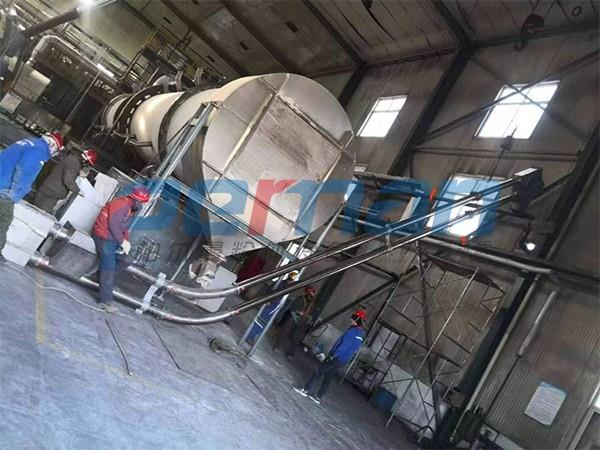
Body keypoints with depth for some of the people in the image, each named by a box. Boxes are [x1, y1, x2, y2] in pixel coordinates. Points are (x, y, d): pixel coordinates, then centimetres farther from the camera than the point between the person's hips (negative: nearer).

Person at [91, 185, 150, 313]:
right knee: (109, 268, -11)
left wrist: (126, 241, -1)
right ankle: (105, 301, -9)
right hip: (104, 237, -10)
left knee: (125, 261, 9)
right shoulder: (122, 204, -19)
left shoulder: (131, 209, 12)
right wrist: (123, 241, -19)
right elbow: (113, 224, -24)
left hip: (113, 239, 10)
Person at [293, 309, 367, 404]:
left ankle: (306, 390, 6)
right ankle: (318, 396, 17)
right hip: (343, 361, 8)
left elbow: (344, 345, -24)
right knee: (328, 377, 13)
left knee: (319, 372, 1)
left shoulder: (353, 330, -17)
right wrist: (346, 359, 18)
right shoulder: (361, 334, 10)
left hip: (336, 357, -8)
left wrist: (333, 355, -23)